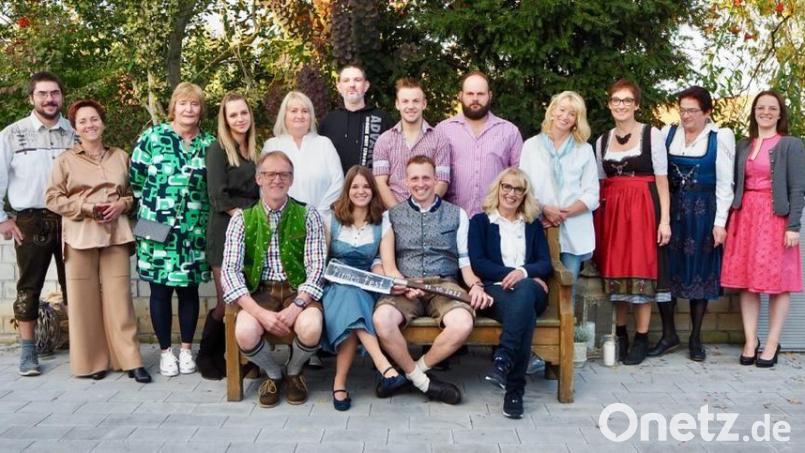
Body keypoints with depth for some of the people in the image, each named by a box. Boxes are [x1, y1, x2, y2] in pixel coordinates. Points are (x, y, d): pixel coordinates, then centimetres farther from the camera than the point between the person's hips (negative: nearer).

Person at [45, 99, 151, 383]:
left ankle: (130, 360, 2)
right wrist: (84, 206, -11)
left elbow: (135, 191, 17)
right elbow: (52, 198, 2)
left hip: (115, 234, 1)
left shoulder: (120, 157, 13)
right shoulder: (66, 160, 6)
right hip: (80, 234, -1)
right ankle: (91, 361, 12)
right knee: (84, 299, 1)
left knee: (119, 297, -2)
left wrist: (123, 204, -5)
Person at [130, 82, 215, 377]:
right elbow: (135, 179, 1)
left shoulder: (209, 144, 6)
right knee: (160, 289, 4)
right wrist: (148, 211, 2)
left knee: (189, 289, 8)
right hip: (156, 228, -2)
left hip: (194, 231, 2)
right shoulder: (152, 137, -1)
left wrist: (207, 218, 6)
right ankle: (166, 351, 17)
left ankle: (186, 349, 21)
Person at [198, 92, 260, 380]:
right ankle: (206, 356, 14)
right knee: (227, 302, -7)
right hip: (226, 233, -5)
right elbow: (219, 197, -11)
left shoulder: (254, 152, 16)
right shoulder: (218, 150, -2)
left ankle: (221, 355, 15)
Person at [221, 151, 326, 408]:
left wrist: (297, 305, -20)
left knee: (310, 328, -31)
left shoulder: (307, 215, 3)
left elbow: (316, 267, -3)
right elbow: (230, 270, -5)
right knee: (245, 333, -30)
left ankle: (294, 372, 6)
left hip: (299, 289, 0)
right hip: (260, 291, 1)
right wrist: (260, 312, -19)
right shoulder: (242, 219, 4)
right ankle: (273, 374, 6)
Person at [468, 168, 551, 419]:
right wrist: (510, 273, -13)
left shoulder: (533, 224, 24)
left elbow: (546, 264, 10)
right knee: (525, 313, -38)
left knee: (524, 290, -39)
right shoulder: (480, 221, 16)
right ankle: (514, 389, -43)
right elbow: (477, 263, 2)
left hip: (530, 290, 2)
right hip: (495, 291, -2)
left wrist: (524, 273, -14)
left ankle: (502, 361, -48)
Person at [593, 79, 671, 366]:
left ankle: (641, 339, 6)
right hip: (610, 211, 4)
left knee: (641, 271, -3)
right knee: (614, 271, 5)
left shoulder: (652, 135, 0)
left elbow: (662, 181, -2)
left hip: (642, 209, -4)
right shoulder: (602, 141, 12)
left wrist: (665, 220, -8)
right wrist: (596, 219, 6)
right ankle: (620, 335, 17)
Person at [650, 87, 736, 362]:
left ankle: (695, 338, 16)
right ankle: (668, 334, 15)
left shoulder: (721, 137, -2)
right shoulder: (668, 133, 4)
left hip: (703, 212, -2)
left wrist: (720, 222, -9)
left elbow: (724, 183, -4)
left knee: (700, 271, 5)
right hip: (671, 209, 2)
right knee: (666, 270, 2)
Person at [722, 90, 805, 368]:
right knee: (746, 281, 3)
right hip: (745, 215, 4)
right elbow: (735, 185, 12)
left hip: (775, 217, -4)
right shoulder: (742, 146, 13)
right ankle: (750, 341, 10)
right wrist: (728, 221, 5)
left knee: (777, 281, 0)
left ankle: (772, 344, 7)